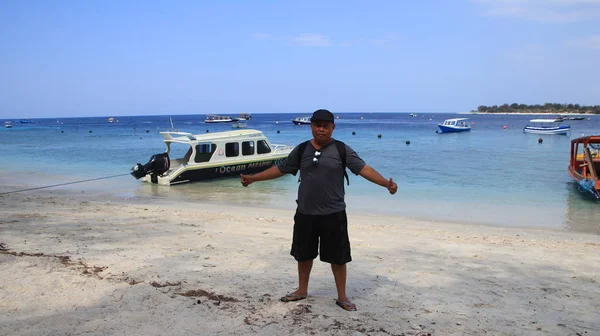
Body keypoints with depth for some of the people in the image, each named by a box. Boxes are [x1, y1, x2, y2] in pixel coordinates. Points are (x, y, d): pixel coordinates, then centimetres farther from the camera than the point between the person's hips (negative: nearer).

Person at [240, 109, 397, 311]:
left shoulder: (342, 150, -5)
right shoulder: (301, 150, 3)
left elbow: (364, 169, -12)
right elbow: (280, 169, 10)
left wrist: (386, 183, -27)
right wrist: (253, 178, 9)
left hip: (333, 214, -3)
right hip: (305, 213, 3)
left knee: (337, 257, 6)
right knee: (304, 254, 16)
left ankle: (342, 297, 22)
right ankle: (302, 291, 35)